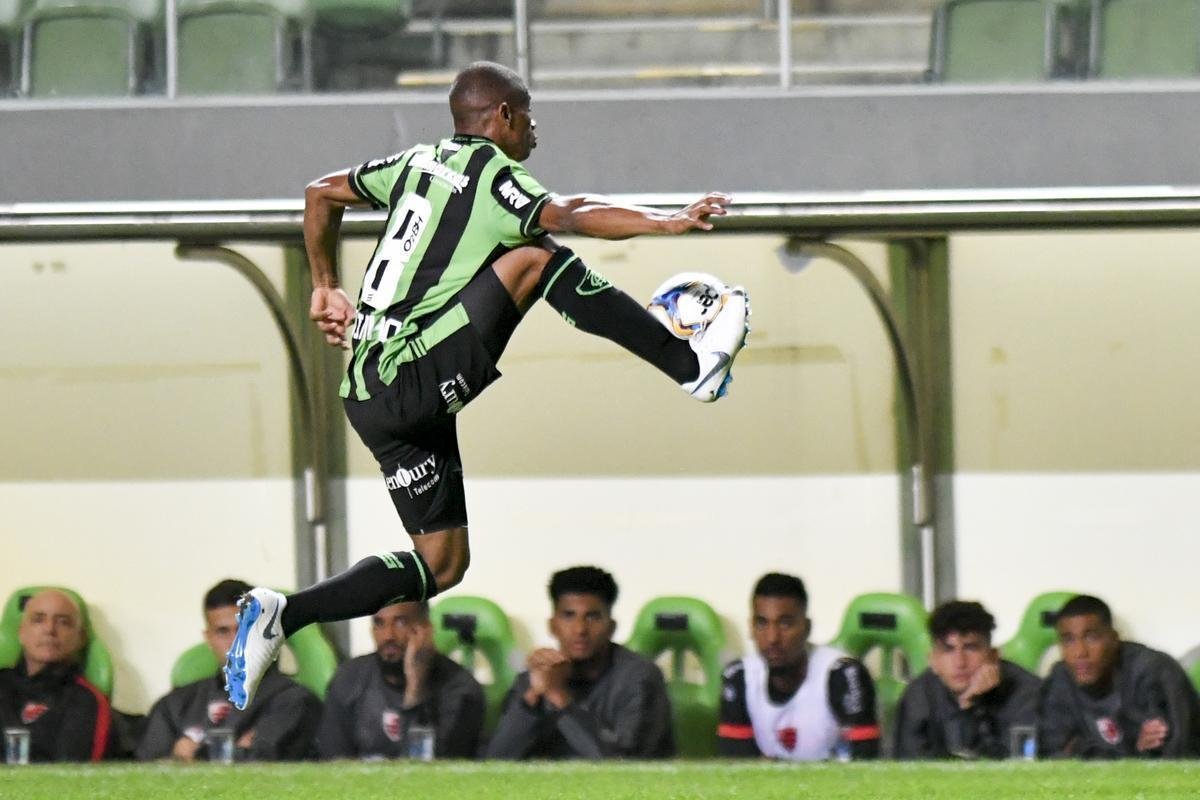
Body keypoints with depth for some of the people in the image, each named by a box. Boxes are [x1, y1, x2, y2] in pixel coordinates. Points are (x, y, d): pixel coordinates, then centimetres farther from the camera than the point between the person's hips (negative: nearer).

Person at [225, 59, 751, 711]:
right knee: (534, 259, -13)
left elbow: (321, 194, 30)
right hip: (412, 383, -9)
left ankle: (282, 615, 5)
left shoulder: (420, 162, 17)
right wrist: (664, 223, -30)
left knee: (441, 563, 11)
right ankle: (693, 367, -15)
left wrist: (325, 289, 37)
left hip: (371, 396, 9)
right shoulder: (490, 172, -8)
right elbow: (566, 216, -26)